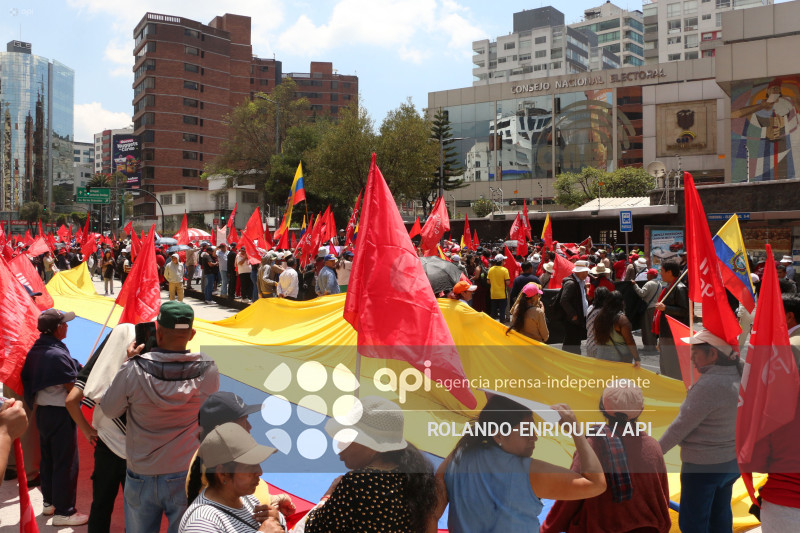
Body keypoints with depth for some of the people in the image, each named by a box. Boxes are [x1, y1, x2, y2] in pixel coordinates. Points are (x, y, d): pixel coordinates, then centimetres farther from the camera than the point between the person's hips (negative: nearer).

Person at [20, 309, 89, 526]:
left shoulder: (35, 350, 4)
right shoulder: (58, 354, -24)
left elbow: (31, 381, 13)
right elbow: (74, 389, -21)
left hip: (42, 410, 9)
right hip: (60, 413, -9)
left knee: (48, 458, 20)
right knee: (66, 462, 0)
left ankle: (49, 502, 33)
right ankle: (64, 512, 7)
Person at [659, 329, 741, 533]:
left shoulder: (709, 384, -27)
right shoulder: (738, 375, -1)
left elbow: (682, 425, -20)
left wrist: (655, 452, -10)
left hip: (703, 465, -9)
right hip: (732, 461, 9)